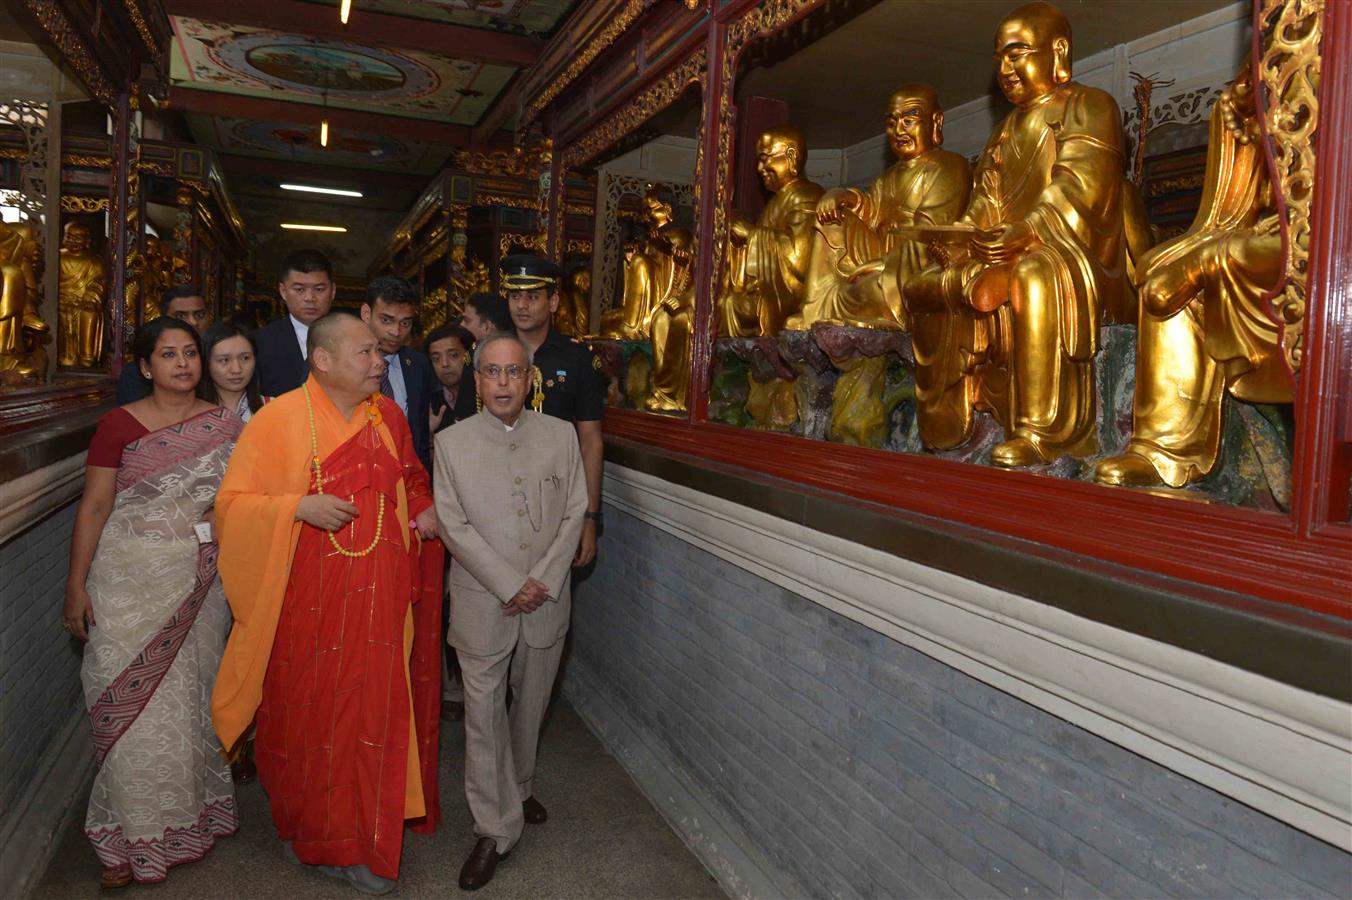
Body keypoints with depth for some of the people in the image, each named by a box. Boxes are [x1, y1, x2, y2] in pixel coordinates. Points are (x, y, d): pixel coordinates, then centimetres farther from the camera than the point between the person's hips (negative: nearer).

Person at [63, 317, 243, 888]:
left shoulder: (226, 424, 3)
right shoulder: (119, 425, -6)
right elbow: (94, 506, -6)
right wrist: (75, 587, -8)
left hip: (199, 580, 2)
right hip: (131, 579, -2)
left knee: (192, 698, 12)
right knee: (135, 704, 2)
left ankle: (192, 814, 29)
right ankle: (134, 835, 17)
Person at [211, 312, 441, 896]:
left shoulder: (388, 415, 5)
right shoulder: (279, 419, -8)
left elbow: (412, 477, 21)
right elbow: (231, 502, -5)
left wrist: (426, 509, 0)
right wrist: (299, 507, -20)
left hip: (378, 599, 4)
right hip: (308, 601, -3)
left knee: (374, 710, 9)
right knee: (309, 712, 8)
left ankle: (362, 844, 25)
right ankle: (311, 830, 29)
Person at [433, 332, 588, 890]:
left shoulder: (561, 436, 0)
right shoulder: (451, 442, -4)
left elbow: (573, 514, -1)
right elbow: (453, 525, -8)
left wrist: (543, 581, -11)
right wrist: (509, 586, -13)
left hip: (546, 600, 2)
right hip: (482, 603, -2)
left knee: (530, 706, 18)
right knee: (483, 713, 2)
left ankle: (518, 790, 41)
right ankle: (496, 829, 16)